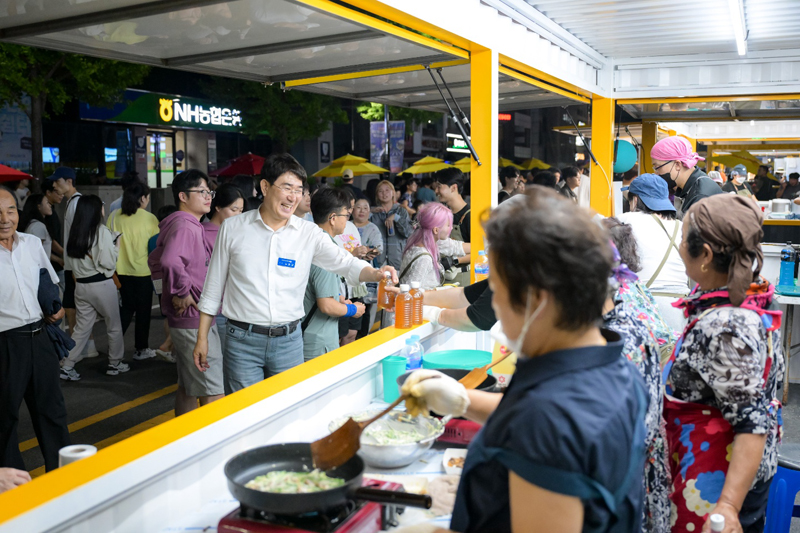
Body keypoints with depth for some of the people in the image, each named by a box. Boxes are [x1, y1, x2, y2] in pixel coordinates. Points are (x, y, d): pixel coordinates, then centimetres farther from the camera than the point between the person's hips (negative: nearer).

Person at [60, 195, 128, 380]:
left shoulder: (75, 232, 4)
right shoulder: (102, 232, -14)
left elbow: (72, 258, 13)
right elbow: (108, 262, -17)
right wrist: (116, 246, 0)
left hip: (81, 285, 6)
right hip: (102, 285, -5)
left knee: (81, 328, 13)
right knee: (114, 326, 12)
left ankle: (67, 367, 10)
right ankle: (115, 364, 22)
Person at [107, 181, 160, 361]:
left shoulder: (114, 216, -1)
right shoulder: (149, 218, -11)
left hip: (121, 270, 4)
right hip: (143, 271, -4)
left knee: (126, 307, 18)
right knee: (143, 310, 8)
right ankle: (141, 349, 15)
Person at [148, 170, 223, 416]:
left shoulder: (191, 225, 17)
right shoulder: (184, 225, -16)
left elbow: (155, 261, 28)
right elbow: (170, 260, -37)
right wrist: (183, 292, -24)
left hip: (184, 319, 11)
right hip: (194, 318, -11)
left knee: (188, 386, 20)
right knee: (214, 392, -8)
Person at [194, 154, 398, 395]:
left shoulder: (309, 233, 1)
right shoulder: (232, 228, 1)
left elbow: (345, 262, -8)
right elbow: (214, 286, 6)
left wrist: (376, 274, -29)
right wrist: (202, 338, 5)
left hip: (289, 341, 1)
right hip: (243, 340, -1)